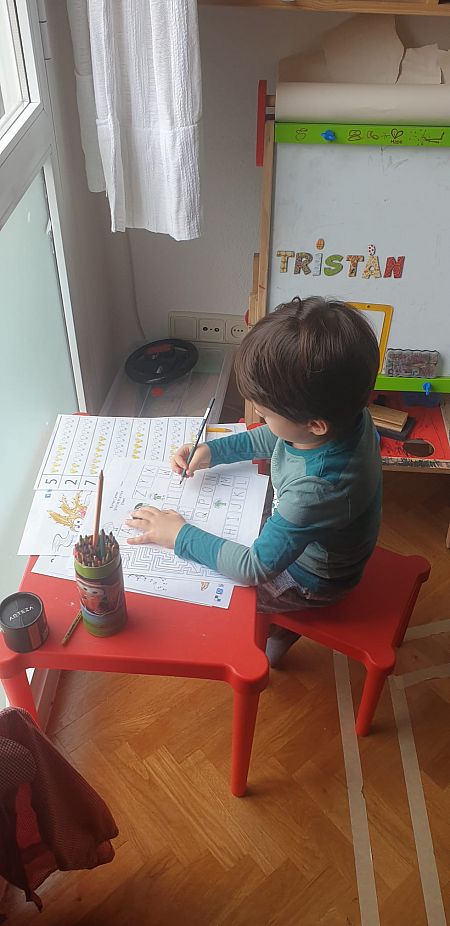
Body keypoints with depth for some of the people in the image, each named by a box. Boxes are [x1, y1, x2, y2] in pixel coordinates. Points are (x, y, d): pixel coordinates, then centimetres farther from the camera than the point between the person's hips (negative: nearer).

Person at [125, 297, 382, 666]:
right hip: (302, 540, 7)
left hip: (310, 579, -7)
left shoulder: (317, 489, -45)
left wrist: (180, 536, -25)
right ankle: (283, 623, 34)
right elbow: (272, 439, 0)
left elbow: (255, 567, -34)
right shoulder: (343, 413, -23)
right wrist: (213, 450, -9)